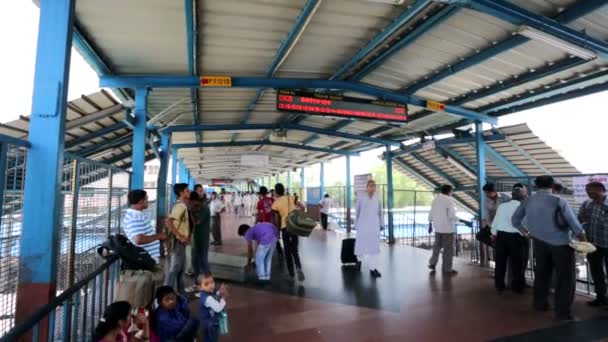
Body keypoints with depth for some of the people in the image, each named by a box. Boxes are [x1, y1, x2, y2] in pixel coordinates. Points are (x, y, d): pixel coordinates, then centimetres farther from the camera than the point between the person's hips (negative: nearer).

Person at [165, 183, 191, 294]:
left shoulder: (182, 205, 13)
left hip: (181, 242, 10)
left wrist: (187, 236, 14)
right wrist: (180, 236, -26)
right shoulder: (180, 206, -18)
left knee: (181, 267, 17)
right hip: (178, 242, -10)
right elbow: (169, 221, -29)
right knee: (174, 268, -2)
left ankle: (180, 292, 29)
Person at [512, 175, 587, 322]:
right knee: (565, 277, 3)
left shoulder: (528, 201, 0)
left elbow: (515, 220, 7)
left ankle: (540, 303, 28)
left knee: (542, 273, 18)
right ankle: (563, 312, 5)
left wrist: (525, 231, 22)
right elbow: (574, 223, -9)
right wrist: (583, 241, 4)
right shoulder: (558, 201, -13)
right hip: (560, 243, -4)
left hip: (540, 242, 5)